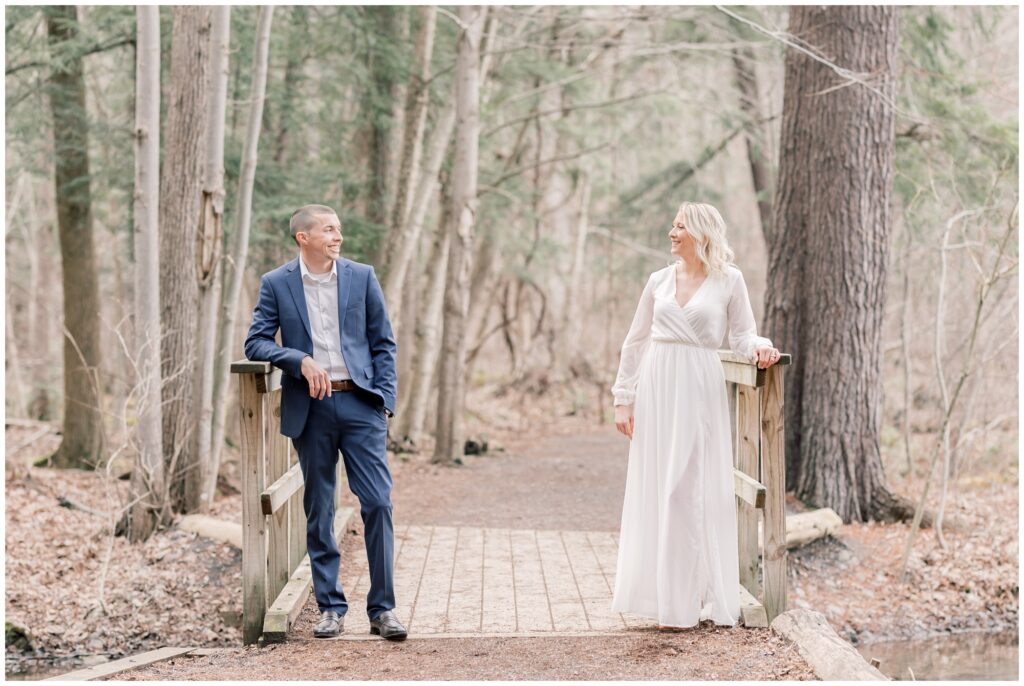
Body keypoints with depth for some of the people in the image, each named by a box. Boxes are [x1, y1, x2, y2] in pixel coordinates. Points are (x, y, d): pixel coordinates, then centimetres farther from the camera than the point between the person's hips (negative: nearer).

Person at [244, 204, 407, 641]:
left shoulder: (362, 277, 7)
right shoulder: (276, 284, 4)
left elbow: (383, 343, 8)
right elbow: (255, 343, -1)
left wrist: (385, 400, -1)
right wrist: (301, 361, -17)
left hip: (360, 403, 0)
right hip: (309, 408, 0)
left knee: (378, 503, -6)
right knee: (318, 511, 6)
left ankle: (382, 609, 1)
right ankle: (331, 608, 15)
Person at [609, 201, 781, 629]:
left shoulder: (728, 281, 1)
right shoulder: (659, 281, 9)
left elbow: (742, 335, 2)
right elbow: (635, 342, 11)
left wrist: (759, 348, -21)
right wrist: (623, 399, 6)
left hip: (700, 392, -3)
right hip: (658, 390, 3)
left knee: (696, 490, -5)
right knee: (656, 490, 3)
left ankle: (690, 601, 2)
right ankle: (662, 595, 11)